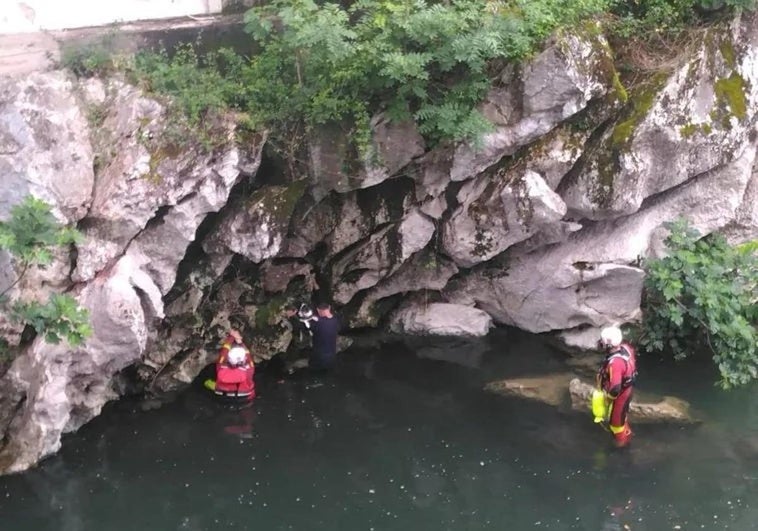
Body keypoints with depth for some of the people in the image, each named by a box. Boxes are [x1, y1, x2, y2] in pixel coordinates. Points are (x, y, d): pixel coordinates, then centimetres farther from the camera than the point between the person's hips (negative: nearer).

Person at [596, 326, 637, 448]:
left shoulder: (615, 363, -42)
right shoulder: (625, 347, -16)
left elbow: (615, 387, -40)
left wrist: (609, 397, -18)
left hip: (620, 393, -8)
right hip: (627, 387, 8)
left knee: (615, 418, 19)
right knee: (620, 414, 33)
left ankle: (622, 440, 44)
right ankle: (626, 433, 56)